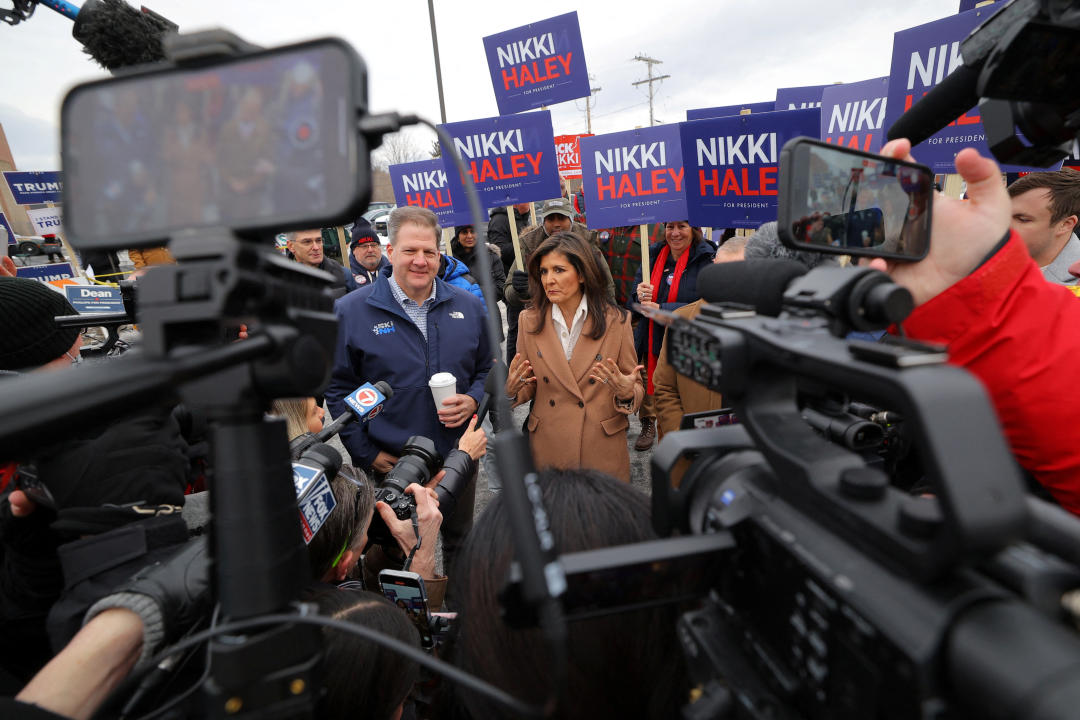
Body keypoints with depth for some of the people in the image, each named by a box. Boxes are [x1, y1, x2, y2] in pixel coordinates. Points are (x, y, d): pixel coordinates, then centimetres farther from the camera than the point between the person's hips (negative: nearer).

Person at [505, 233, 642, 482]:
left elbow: (636, 390, -1)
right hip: (547, 448, 2)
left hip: (602, 448, -1)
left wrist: (626, 393, -22)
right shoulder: (530, 321, 0)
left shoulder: (616, 320, -6)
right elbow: (530, 388, 7)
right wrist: (511, 391, -14)